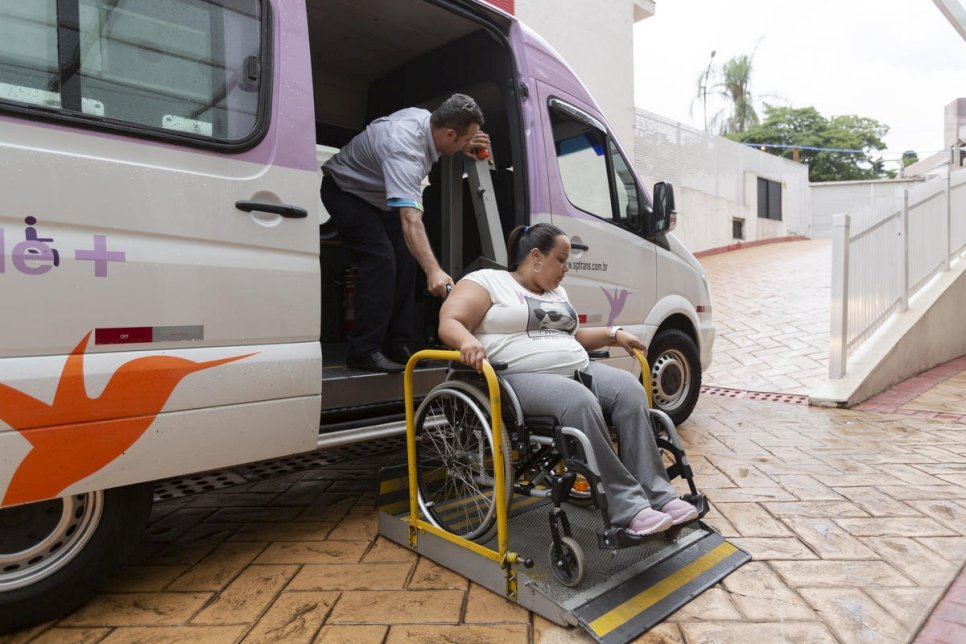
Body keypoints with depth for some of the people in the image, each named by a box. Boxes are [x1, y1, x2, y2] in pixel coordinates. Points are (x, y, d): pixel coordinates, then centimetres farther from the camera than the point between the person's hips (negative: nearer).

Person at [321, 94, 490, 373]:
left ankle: (397, 346, 4)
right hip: (344, 190, -9)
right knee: (379, 259, -23)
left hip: (379, 196, 9)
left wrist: (465, 145, -6)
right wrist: (433, 271, -61)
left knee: (405, 261, -1)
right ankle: (364, 351, -17)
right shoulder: (404, 148, -40)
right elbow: (410, 218, -52)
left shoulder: (426, 118, -13)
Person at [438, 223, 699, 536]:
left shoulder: (558, 292, 26)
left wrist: (614, 334, 20)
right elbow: (449, 324, -9)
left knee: (629, 389, -19)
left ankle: (657, 495, -19)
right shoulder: (487, 281, 2)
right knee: (580, 402, -35)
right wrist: (469, 341, -31)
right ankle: (627, 508, -31)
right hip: (521, 378, -7)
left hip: (579, 370, 8)